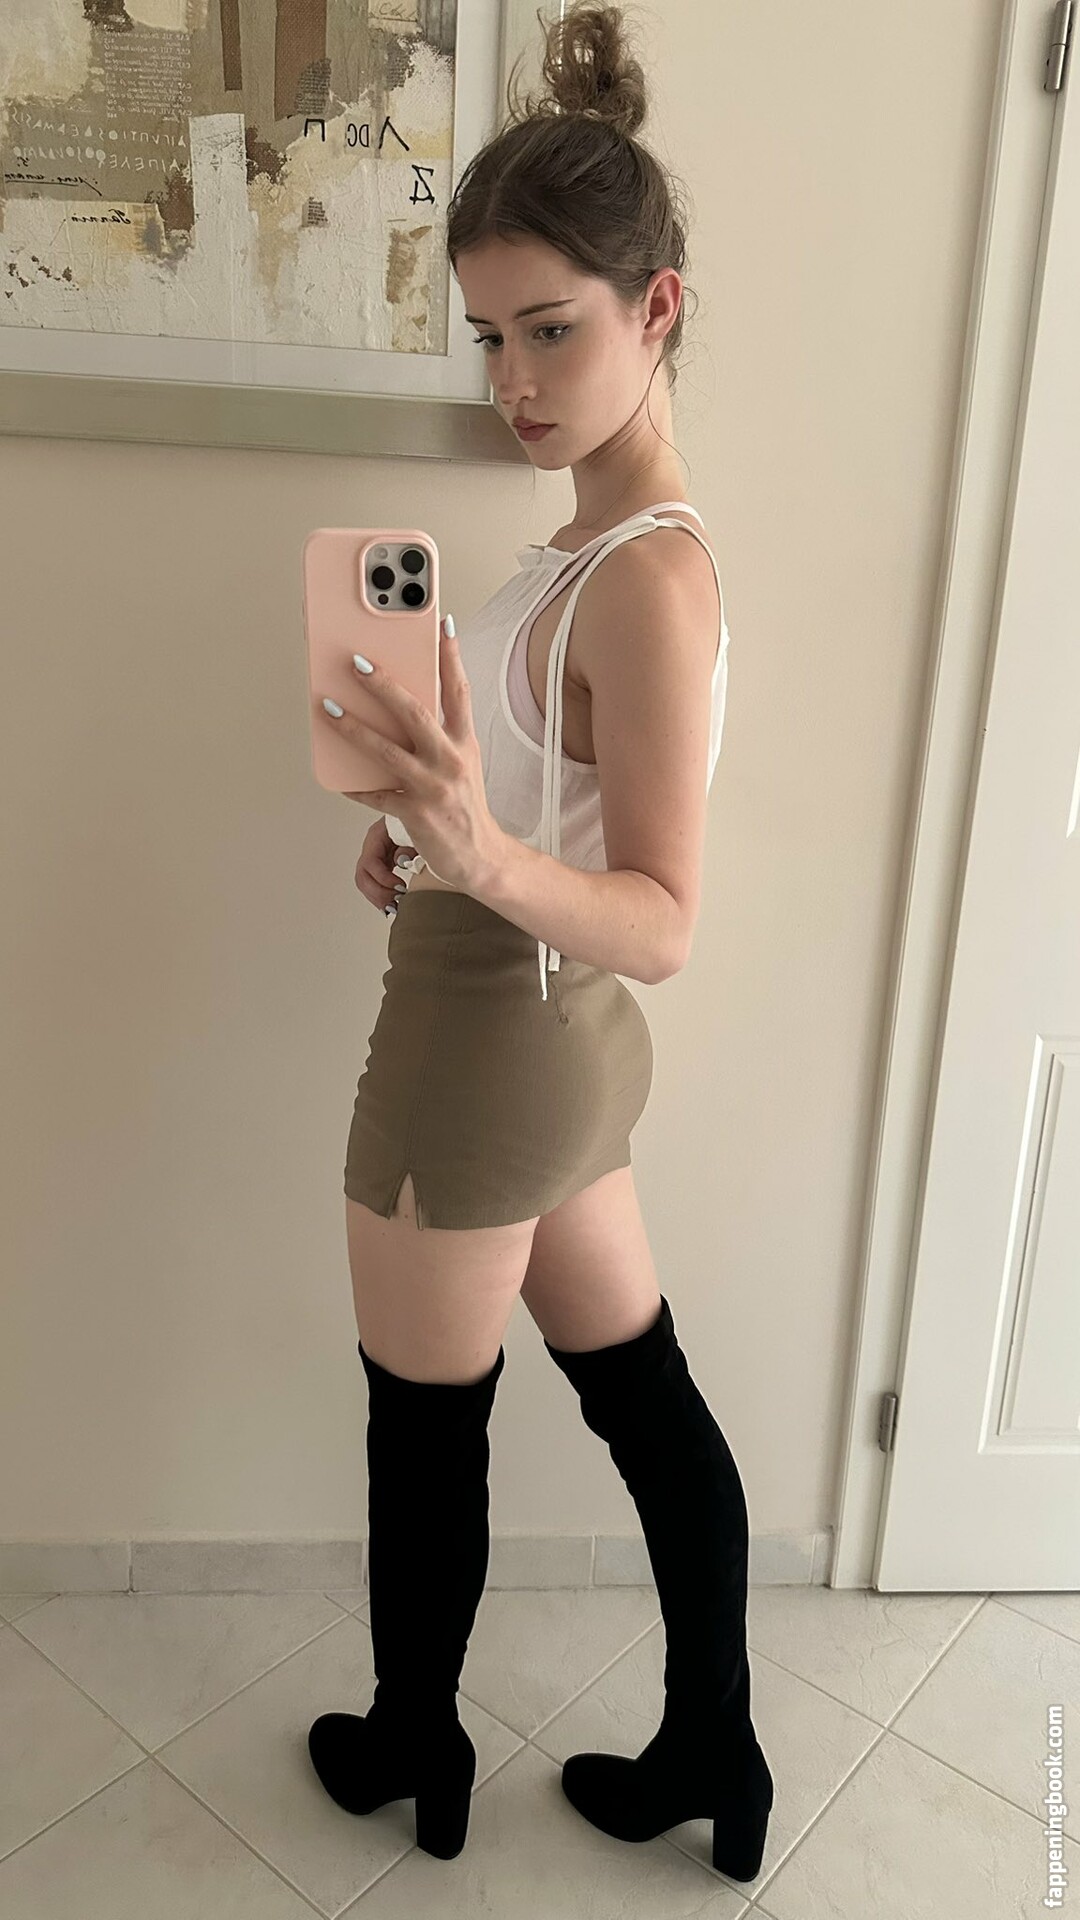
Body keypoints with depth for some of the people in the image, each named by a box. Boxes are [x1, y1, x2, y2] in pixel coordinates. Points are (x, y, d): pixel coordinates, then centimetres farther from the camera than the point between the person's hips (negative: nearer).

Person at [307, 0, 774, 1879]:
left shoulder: (650, 575, -22)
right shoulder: (601, 532, 7)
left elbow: (664, 922, -25)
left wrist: (487, 861, -41)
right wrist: (443, 828, 4)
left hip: (489, 1040, -10)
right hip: (556, 1033, 10)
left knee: (425, 1431, 14)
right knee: (642, 1389, 19)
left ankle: (410, 1751, 43)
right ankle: (713, 1757, 41)